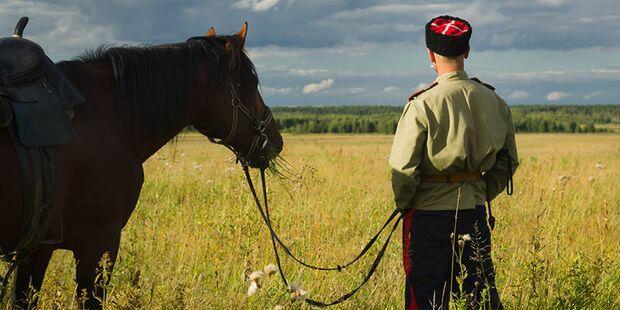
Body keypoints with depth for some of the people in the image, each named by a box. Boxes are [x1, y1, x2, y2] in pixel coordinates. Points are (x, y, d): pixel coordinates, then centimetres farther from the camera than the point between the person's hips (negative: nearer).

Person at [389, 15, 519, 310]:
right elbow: (508, 161, 10)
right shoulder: (494, 101, 2)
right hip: (475, 213, 5)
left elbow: (402, 168, -13)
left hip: (429, 212, -5)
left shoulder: (422, 104, -14)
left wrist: (403, 205, 3)